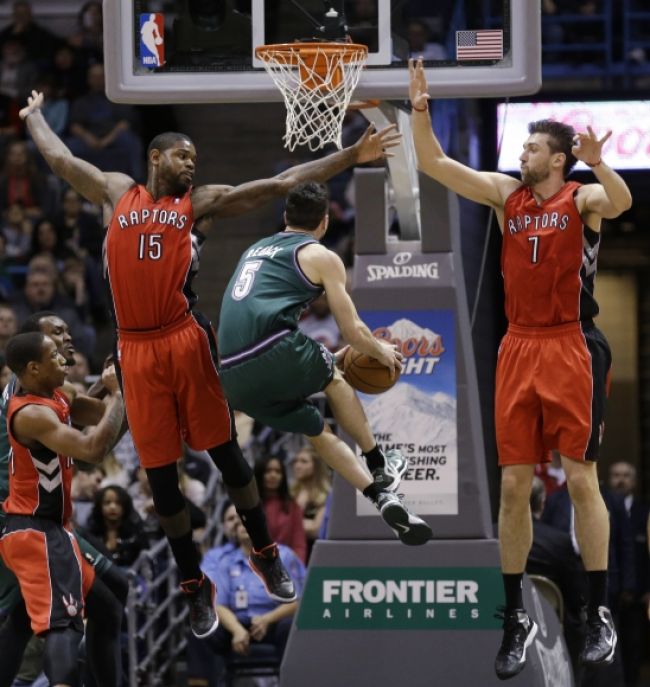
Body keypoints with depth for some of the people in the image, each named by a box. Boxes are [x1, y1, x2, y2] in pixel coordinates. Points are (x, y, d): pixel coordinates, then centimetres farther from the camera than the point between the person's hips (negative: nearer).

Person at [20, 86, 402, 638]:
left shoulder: (202, 201, 6)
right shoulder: (116, 192, 12)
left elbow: (280, 183, 1)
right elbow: (59, 157, 25)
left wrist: (353, 156, -4)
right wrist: (33, 113, 39)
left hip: (186, 341, -1)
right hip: (136, 348, 1)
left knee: (225, 452, 5)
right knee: (160, 473, 6)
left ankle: (267, 556, 21)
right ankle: (195, 585, 16)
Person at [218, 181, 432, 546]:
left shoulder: (255, 250, 29)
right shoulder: (322, 257, 8)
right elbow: (353, 330, 7)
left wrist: (328, 357, 48)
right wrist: (382, 352, 29)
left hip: (233, 376, 5)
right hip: (274, 355, -5)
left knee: (318, 431, 22)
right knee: (335, 380, 28)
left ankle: (383, 498, 14)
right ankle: (380, 466, 34)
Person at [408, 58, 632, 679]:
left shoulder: (584, 199, -6)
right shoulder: (506, 194, 7)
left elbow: (621, 202, -30)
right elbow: (434, 165, 2)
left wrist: (597, 163, -49)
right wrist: (419, 110, -13)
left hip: (571, 348, -4)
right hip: (518, 349, 5)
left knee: (581, 479, -2)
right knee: (513, 485, 4)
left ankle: (599, 615, 7)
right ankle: (515, 617, 11)